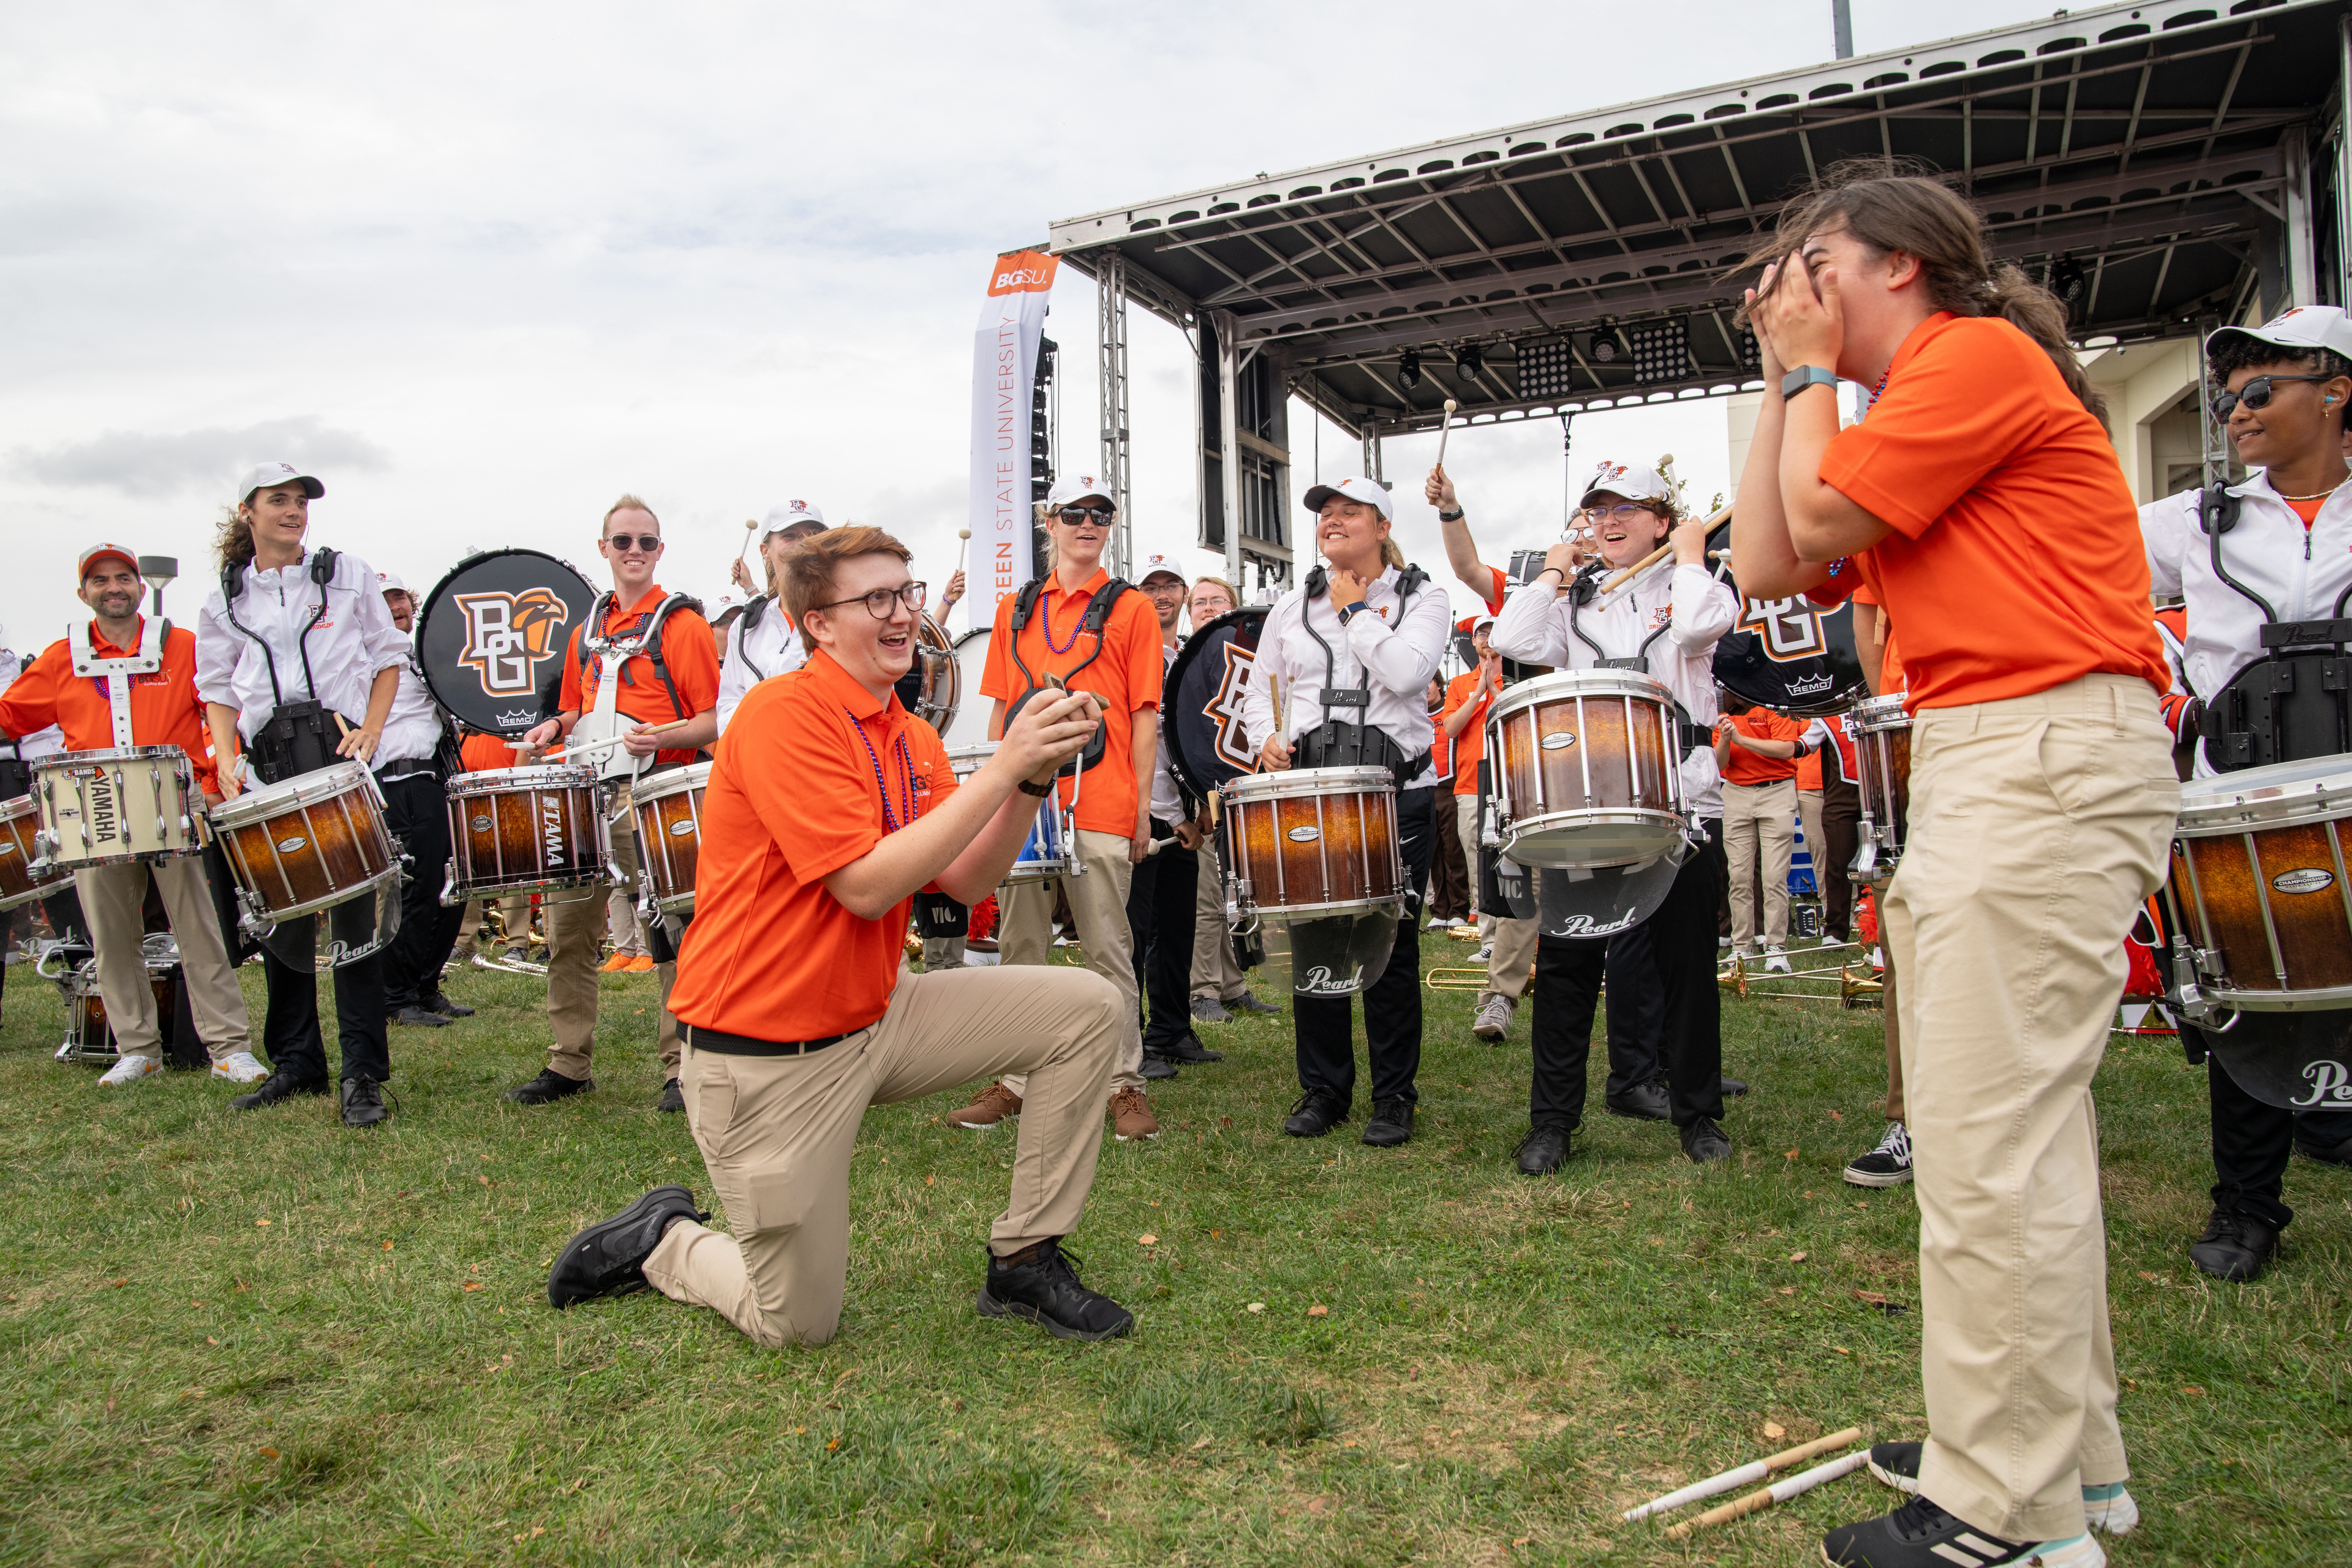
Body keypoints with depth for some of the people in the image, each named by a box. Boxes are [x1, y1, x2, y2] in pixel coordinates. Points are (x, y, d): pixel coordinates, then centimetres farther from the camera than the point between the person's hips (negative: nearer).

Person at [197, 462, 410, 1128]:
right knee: (279, 912, 6)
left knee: (354, 907, -8)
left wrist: (371, 730, -3)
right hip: (266, 764, 3)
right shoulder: (225, 601, 14)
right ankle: (294, 1062, 19)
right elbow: (218, 690, 15)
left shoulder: (348, 575, 9)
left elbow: (389, 658, 11)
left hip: (339, 751, -3)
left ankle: (363, 1073, -3)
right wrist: (227, 759, -1)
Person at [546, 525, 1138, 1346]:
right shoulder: (783, 714, -19)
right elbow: (867, 884, -27)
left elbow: (966, 881, 0)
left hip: (881, 1014, 8)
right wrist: (1003, 766, -27)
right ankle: (662, 1241, 31)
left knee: (1091, 1009, -7)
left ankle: (1023, 1261, 5)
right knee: (798, 1324, 1)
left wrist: (1035, 778, -14)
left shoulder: (913, 738, 7)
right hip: (768, 1055, -7)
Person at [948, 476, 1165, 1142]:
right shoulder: (1014, 609, 16)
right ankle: (1018, 1080, 18)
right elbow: (1001, 707, 18)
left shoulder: (1131, 608, 6)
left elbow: (1143, 713, 3)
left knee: (1108, 947, 0)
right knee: (1021, 943, 8)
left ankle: (1125, 1082, 9)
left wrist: (1142, 802, -3)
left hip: (1099, 802, -4)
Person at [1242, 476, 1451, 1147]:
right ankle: (1323, 1090, 19)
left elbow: (1404, 672, -14)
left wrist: (1355, 609, -5)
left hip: (1396, 789, -3)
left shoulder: (1422, 598, 5)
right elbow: (1259, 688, 17)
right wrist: (1268, 736, -2)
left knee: (1390, 943, 1)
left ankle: (1393, 1097, 14)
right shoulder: (1291, 606, 15)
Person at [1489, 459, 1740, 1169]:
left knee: (1686, 963, 6)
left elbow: (1699, 626, -14)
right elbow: (1512, 640, -2)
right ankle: (1552, 1120, 11)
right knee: (1565, 963, 1)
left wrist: (1689, 555, 1)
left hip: (1678, 800, -2)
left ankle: (1698, 1114, 21)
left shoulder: (1696, 586, 10)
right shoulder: (1573, 603, 17)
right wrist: (1553, 571, 8)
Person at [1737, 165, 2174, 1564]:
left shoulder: (1982, 353, -5)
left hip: (2054, 752, -11)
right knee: (2011, 1131, 16)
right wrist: (1787, 383, 16)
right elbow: (1767, 569, 14)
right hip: (1978, 763, 11)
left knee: (1989, 1143, -10)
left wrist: (1810, 369, 3)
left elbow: (1820, 523, -11)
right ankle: (2068, 1453, 29)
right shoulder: (1894, 423, 22)